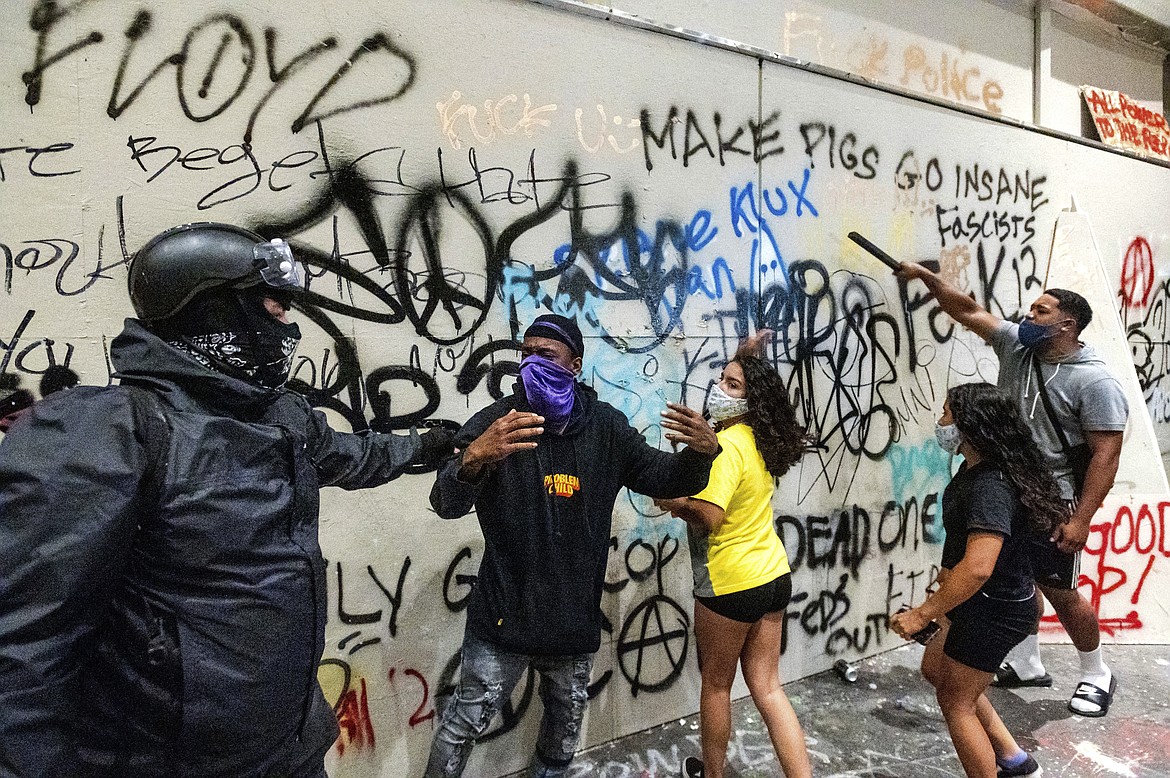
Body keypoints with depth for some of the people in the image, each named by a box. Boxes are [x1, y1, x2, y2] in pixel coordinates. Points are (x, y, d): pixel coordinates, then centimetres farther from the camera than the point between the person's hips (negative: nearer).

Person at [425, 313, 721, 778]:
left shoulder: (605, 427, -2)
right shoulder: (498, 422, -13)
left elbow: (661, 477, 6)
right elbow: (446, 504, -22)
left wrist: (700, 453, -17)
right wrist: (473, 457, -45)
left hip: (575, 615, 4)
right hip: (504, 613, -4)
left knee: (567, 717, 25)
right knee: (466, 721, 6)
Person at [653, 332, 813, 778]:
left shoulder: (726, 445, -20)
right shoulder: (757, 437, 5)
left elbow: (710, 516, -29)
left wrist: (670, 501, -12)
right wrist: (745, 357, 20)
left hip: (731, 585, -8)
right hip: (773, 575, 8)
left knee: (716, 684, 13)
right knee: (767, 688, 13)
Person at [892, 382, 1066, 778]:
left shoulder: (990, 489, -31)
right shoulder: (975, 468, 0)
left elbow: (978, 568, -39)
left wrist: (923, 614, -32)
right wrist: (950, 571, 26)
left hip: (993, 611, -10)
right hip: (984, 601, 10)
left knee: (955, 701, 6)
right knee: (935, 668, 23)